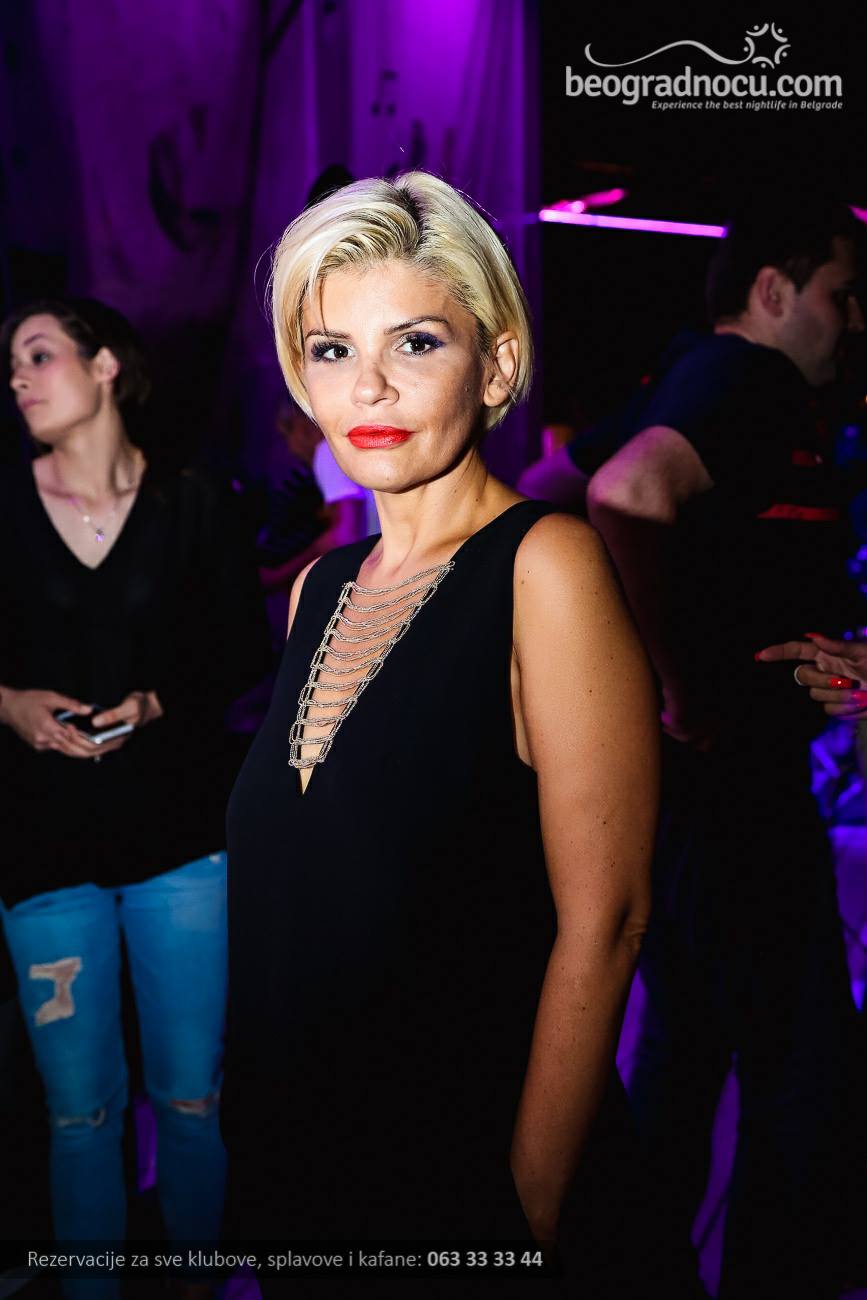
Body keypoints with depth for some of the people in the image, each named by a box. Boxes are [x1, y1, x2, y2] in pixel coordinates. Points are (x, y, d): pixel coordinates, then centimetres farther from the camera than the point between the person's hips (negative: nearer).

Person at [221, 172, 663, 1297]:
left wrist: (530, 1209, -17)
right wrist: (257, 1106, 9)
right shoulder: (320, 587, 3)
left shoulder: (546, 563, -17)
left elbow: (601, 922, -19)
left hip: (466, 1157, -6)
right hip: (290, 1142, 6)